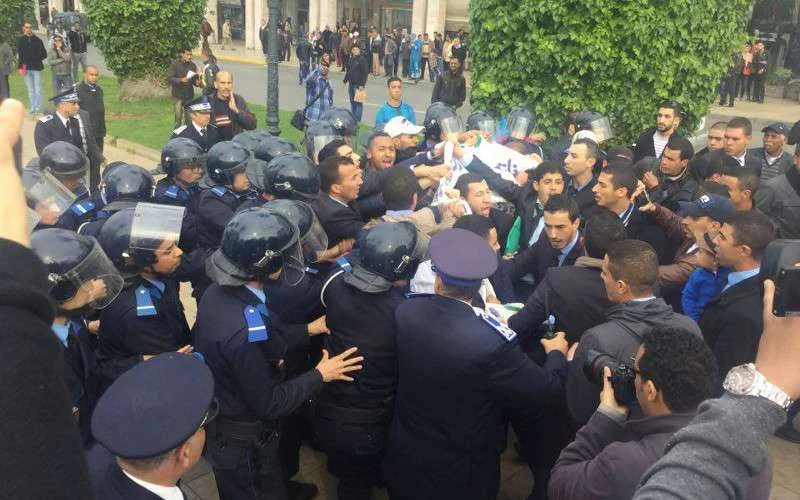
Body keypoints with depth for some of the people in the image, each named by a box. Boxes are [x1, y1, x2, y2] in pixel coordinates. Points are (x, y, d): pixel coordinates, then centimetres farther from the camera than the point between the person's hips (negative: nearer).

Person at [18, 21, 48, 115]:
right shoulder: (20, 40, 5)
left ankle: (38, 108, 3)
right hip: (26, 68, 2)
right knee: (30, 90, 7)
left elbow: (44, 54, 3)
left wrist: (37, 59, -12)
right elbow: (19, 54, 6)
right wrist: (20, 67, 0)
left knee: (38, 89, -2)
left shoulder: (37, 40, 1)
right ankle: (32, 108, 11)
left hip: (37, 67, -2)